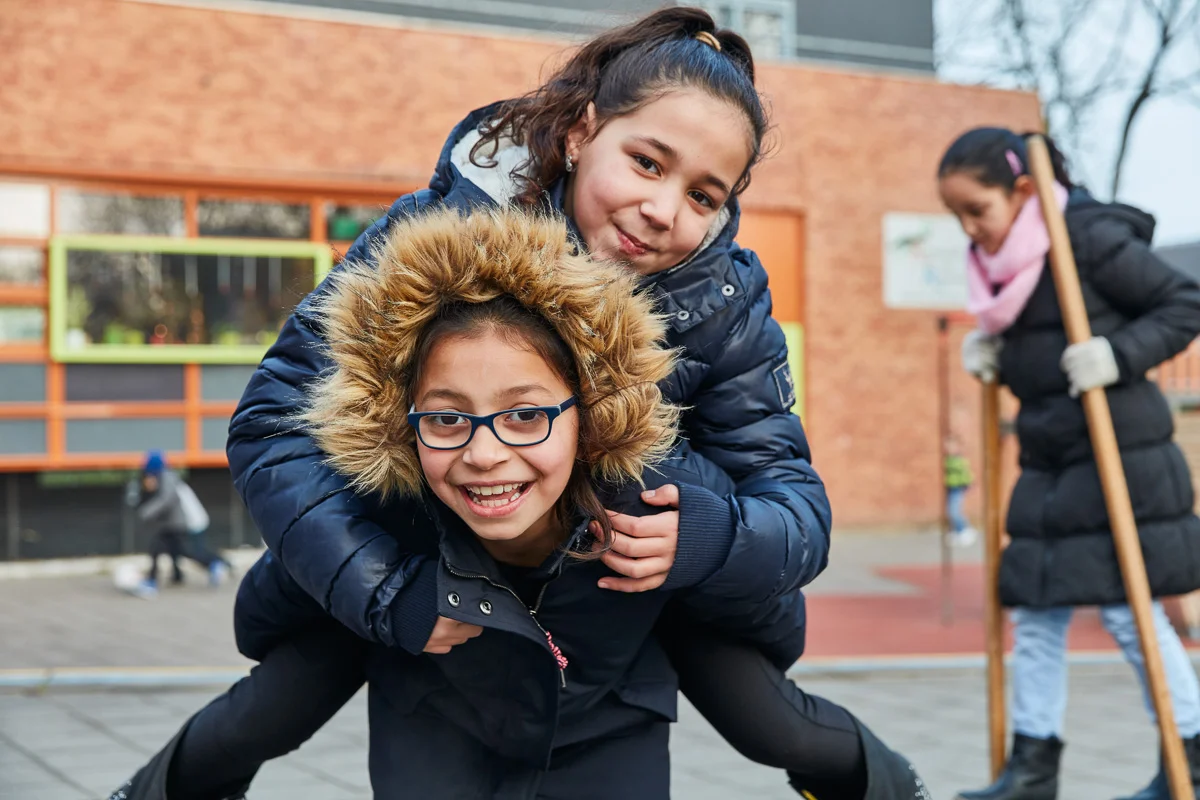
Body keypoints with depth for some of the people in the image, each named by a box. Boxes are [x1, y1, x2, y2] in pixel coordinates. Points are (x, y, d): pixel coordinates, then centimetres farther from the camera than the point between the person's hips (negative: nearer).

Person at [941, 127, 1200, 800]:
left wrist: (1119, 355, -24)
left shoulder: (1093, 238, -15)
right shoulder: (1003, 259, 9)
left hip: (1120, 456, -8)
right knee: (1036, 611, 8)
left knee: (1129, 607, -3)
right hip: (1049, 462, 8)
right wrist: (990, 347, 4)